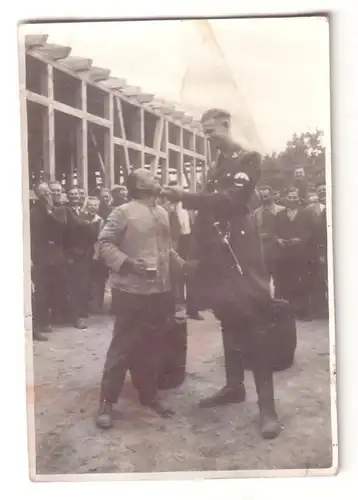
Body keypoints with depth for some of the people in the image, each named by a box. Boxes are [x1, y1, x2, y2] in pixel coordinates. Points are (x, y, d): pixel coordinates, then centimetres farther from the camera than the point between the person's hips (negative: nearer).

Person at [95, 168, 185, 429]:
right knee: (123, 345, -2)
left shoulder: (162, 213, 13)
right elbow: (104, 242, -10)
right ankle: (107, 401, 9)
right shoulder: (124, 212, -8)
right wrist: (126, 263, -22)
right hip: (132, 290, -6)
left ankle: (149, 394, 28)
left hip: (159, 290, 7)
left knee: (154, 345, 13)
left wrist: (185, 265, 11)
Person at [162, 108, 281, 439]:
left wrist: (184, 197, -19)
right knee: (229, 321, 12)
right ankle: (234, 386, 23)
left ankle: (266, 405, -7)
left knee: (253, 323, -9)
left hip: (239, 251, -7)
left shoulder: (248, 159, -2)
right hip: (216, 253, 7)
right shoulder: (215, 168, 20)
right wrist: (195, 254, 13)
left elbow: (230, 199, -16)